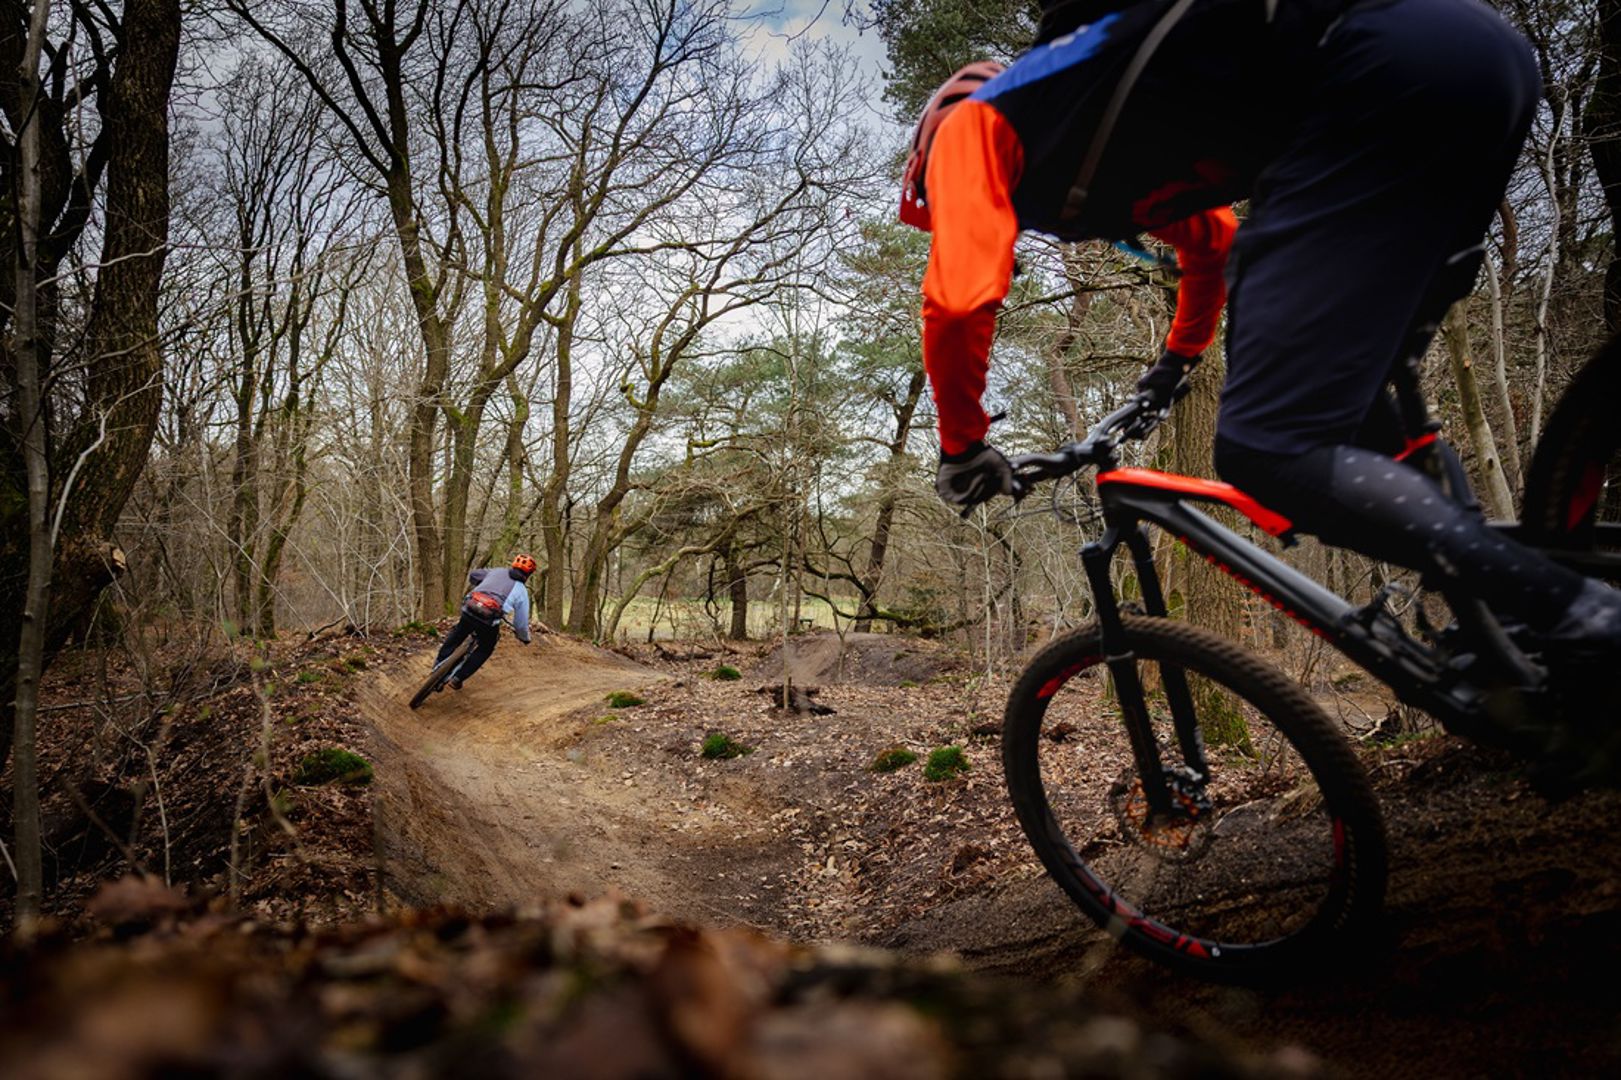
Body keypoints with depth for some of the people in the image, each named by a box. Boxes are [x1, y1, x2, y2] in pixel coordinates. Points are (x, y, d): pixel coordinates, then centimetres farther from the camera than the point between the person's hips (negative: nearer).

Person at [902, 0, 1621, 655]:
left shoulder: (971, 123, 12)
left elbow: (958, 301, -2)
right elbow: (1210, 241, 49)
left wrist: (963, 449, 14)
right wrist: (1176, 364, 64)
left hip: (1387, 71, -10)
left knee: (1268, 451, -13)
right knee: (1340, 398, 19)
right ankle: (1500, 645, 22)